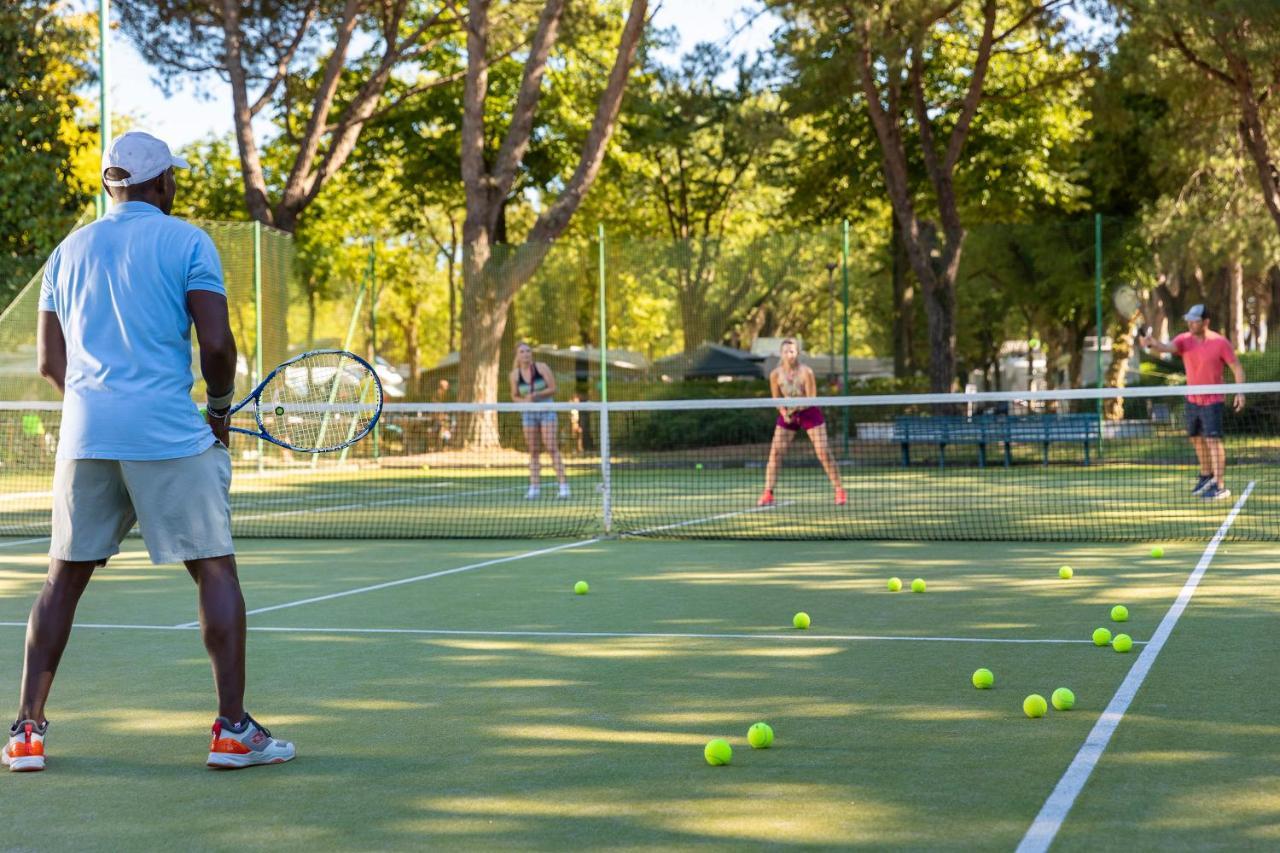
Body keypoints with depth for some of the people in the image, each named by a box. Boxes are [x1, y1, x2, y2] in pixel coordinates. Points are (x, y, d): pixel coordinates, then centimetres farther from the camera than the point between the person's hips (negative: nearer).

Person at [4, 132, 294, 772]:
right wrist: (221, 408, 6)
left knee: (63, 578, 12)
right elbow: (216, 343, -9)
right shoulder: (186, 242, -1)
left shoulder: (68, 252, 15)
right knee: (216, 570, 4)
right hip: (171, 435, -4)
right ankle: (232, 729, 1)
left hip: (86, 434, 5)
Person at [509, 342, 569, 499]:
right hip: (528, 414, 3)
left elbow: (553, 389, -8)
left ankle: (563, 485, -14)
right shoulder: (515, 374, -1)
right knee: (533, 451, 4)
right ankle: (534, 487, 7)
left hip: (547, 410, -3)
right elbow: (514, 396, 9)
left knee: (552, 447, -12)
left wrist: (536, 395, -22)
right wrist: (524, 401, -13)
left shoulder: (542, 367, -8)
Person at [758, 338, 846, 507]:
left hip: (809, 413, -2)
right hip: (788, 414, 3)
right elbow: (777, 398, 0)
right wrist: (784, 413, -18)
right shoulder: (775, 375, -10)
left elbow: (811, 398, -16)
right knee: (775, 452, -8)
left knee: (823, 452, -7)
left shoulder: (806, 372, -18)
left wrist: (796, 406, -32)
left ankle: (839, 491, 3)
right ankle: (768, 494, -5)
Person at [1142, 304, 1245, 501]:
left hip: (1213, 401, -6)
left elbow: (1237, 368, -7)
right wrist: (1152, 344, -48)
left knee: (1213, 440, -14)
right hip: (1193, 400, 6)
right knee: (1197, 439, 18)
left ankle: (1220, 486, -16)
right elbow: (1167, 347, -25)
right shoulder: (1184, 340, -5)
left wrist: (1240, 392, -19)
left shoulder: (1220, 342, -14)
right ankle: (1206, 475, 39)